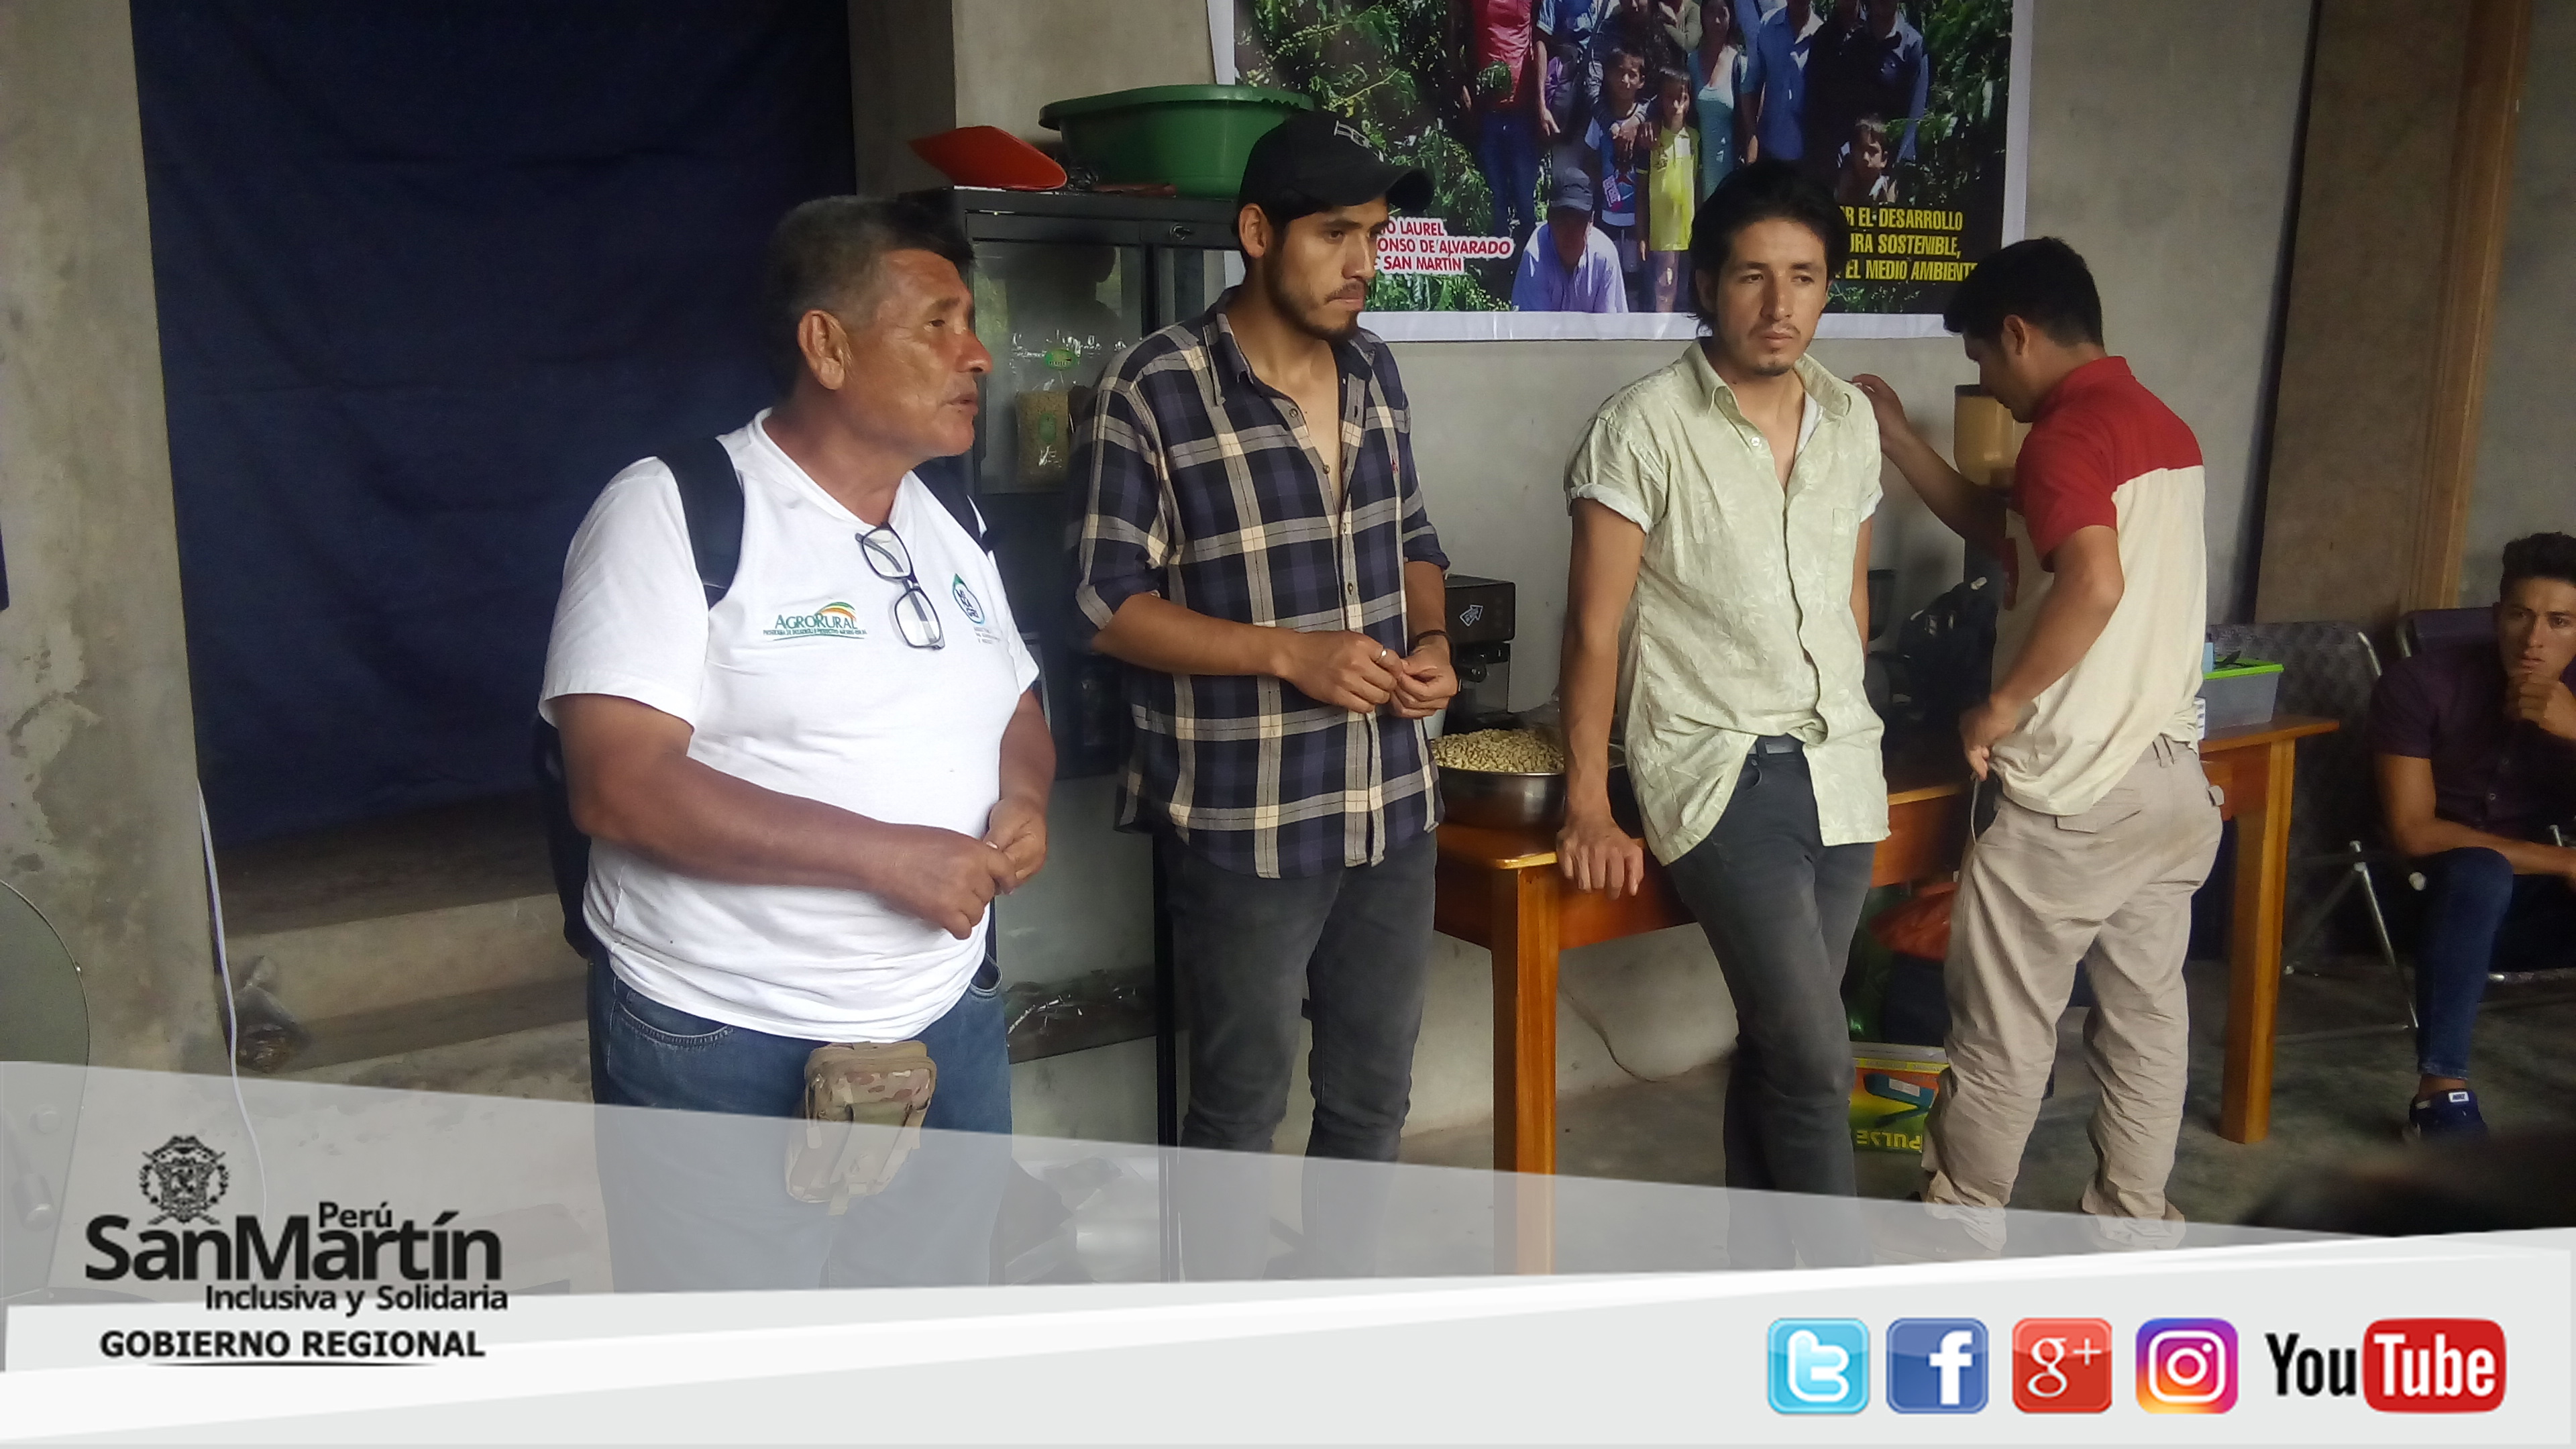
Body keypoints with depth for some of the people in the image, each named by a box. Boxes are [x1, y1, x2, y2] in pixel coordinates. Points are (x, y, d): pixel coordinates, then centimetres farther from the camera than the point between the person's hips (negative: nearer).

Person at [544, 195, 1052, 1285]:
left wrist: (1023, 799, -5)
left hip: (952, 1030, 6)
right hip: (724, 1057, -6)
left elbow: (1016, 712, 19)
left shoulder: (951, 524, 10)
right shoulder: (672, 511, -13)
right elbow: (619, 787, -21)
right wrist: (883, 855, -23)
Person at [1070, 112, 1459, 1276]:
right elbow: (1108, 602, -12)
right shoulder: (1155, 391, -13)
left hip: (1392, 801, 6)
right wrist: (1289, 655, -20)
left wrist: (1430, 638, -3)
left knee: (1372, 1089, 18)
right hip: (1245, 818, -6)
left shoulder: (1375, 372, 7)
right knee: (1240, 1102, 9)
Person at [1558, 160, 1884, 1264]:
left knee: (1778, 1044, 12)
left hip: (1841, 765, 6)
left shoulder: (1851, 421, 7)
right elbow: (1595, 627, -10)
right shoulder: (1645, 428, -10)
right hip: (1716, 768, -5)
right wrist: (1587, 806, -12)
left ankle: (1756, 1270, 29)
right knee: (1816, 1056, -11)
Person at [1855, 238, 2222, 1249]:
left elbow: (2092, 581, -32)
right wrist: (1899, 440, 18)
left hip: (2068, 791, -9)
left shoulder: (2066, 431, -16)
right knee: (2147, 1010, 15)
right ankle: (2134, 1225, 26)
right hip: (2170, 779, 9)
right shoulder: (2164, 428, 12)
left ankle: (1963, 1225, 22)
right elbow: (2014, 541, 19)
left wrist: (2001, 706, -21)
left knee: (2005, 1023, 7)